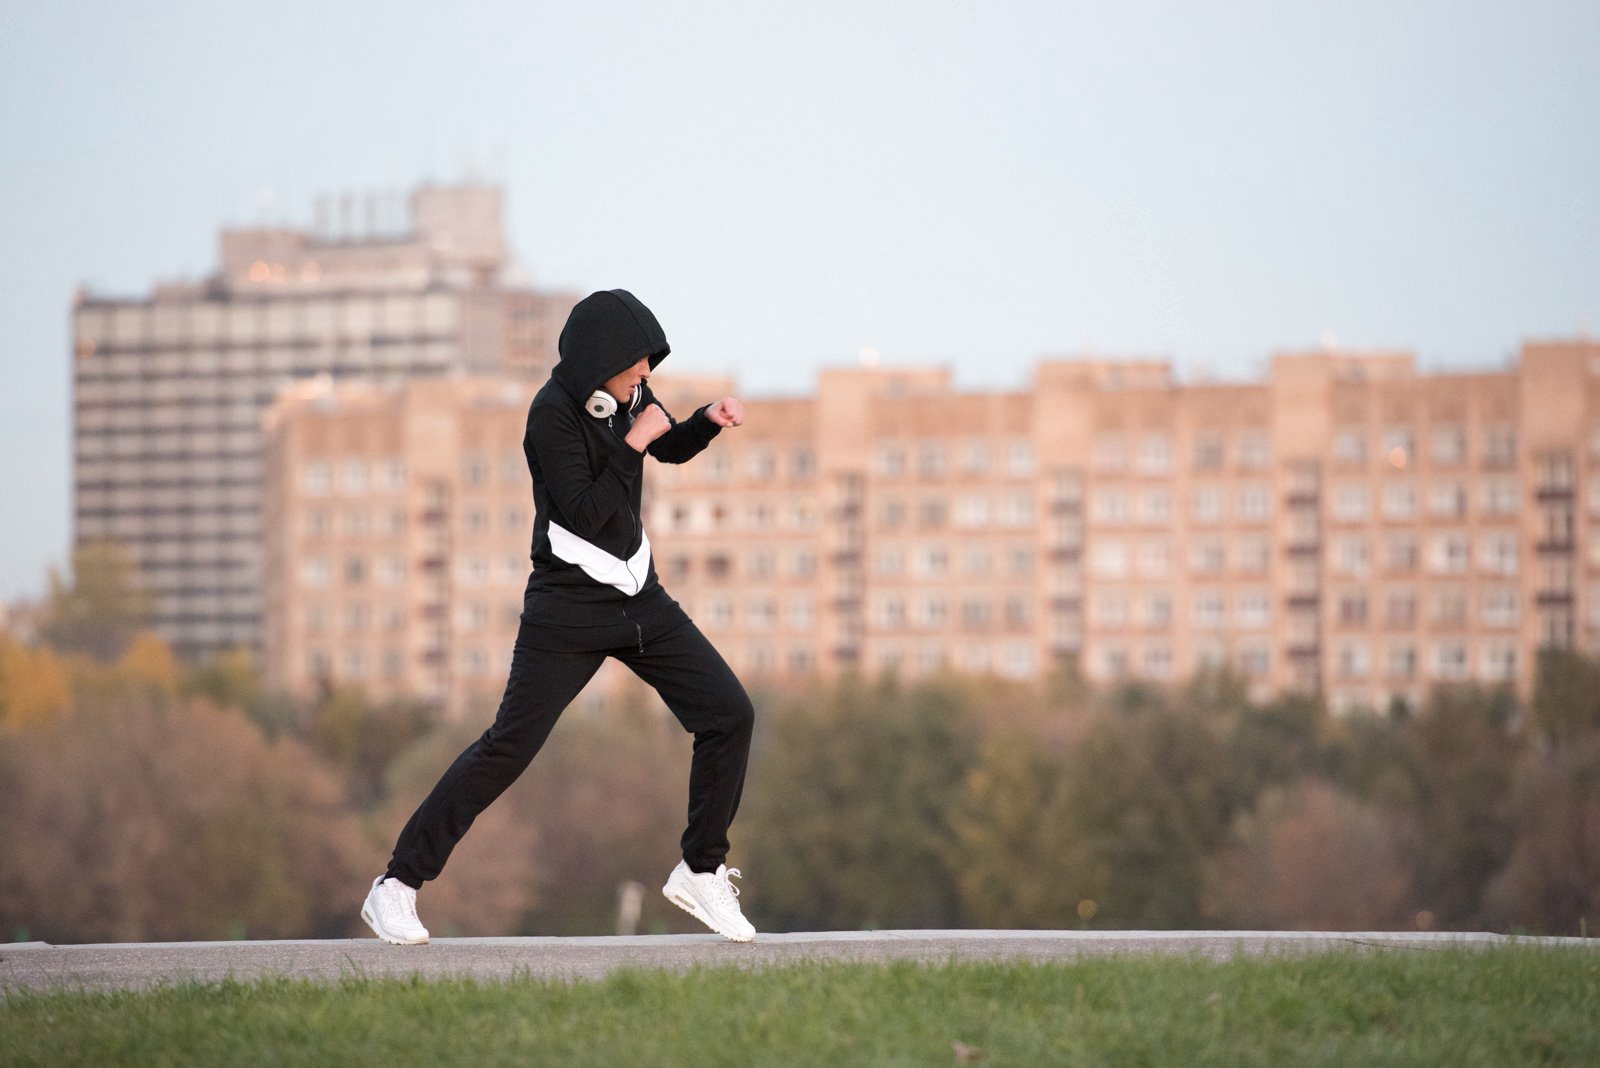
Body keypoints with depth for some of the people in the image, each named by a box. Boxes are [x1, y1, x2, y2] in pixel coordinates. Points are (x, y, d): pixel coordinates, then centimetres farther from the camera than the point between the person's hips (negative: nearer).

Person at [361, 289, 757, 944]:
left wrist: (709, 421, 2)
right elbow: (585, 514, -23)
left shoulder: (625, 392, 3)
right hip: (568, 610, -7)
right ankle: (397, 886, -5)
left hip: (638, 597, 7)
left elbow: (670, 448, 22)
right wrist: (633, 442, -21)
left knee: (729, 715, -1)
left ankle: (701, 872, 11)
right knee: (510, 745, -10)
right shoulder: (554, 412, -19)